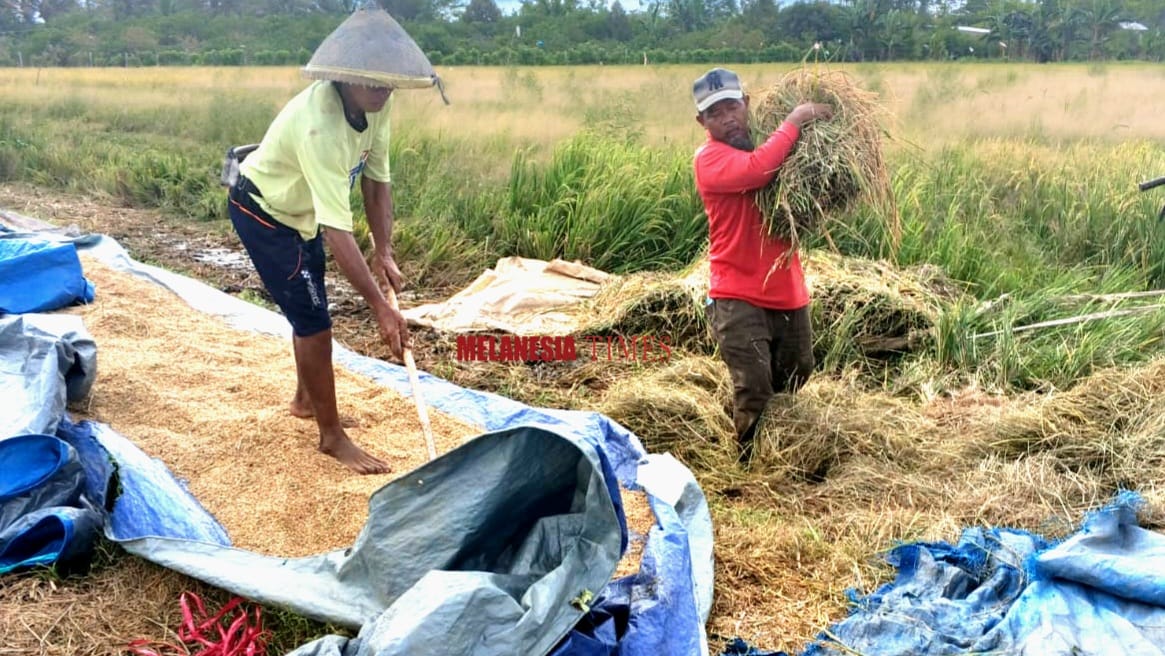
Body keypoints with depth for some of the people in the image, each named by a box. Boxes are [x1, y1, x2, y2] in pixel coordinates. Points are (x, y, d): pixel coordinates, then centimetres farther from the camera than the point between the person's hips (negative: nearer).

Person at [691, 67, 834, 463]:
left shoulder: (768, 145, 10)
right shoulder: (709, 158, -12)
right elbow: (756, 170, -32)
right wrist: (793, 122, -20)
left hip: (787, 290, 7)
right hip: (738, 298, -7)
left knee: (795, 378, 18)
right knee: (755, 390, -9)